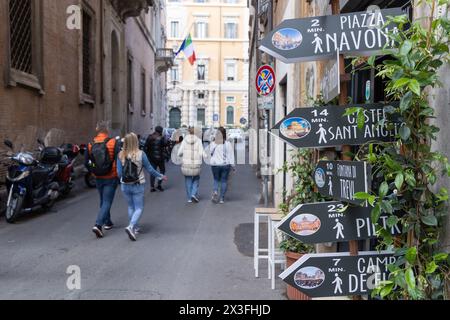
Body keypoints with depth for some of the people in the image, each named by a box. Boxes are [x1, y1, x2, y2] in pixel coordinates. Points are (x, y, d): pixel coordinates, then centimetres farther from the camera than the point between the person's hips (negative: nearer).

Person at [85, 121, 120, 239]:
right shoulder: (114, 143, -13)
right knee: (107, 202, 0)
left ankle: (107, 222, 33)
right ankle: (98, 225, -13)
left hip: (98, 179, 4)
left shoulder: (91, 145, -1)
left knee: (103, 201, 20)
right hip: (111, 178, -4)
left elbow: (86, 163, 2)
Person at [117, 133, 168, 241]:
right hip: (138, 186, -3)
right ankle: (131, 227, -15)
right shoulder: (140, 154, -13)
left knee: (131, 207, 19)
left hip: (125, 186, 4)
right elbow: (149, 169, -6)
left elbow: (119, 172, -3)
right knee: (139, 208, 5)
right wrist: (161, 176, 9)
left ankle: (134, 228, 28)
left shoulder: (121, 155, -6)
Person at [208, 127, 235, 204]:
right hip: (225, 165, -1)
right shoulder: (228, 144, -8)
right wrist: (232, 164, -1)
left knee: (216, 179, 19)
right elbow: (231, 155, -6)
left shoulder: (213, 144, -5)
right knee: (224, 181, 8)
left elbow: (210, 153, 6)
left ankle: (215, 191, -7)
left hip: (215, 164, 1)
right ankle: (222, 198, 8)